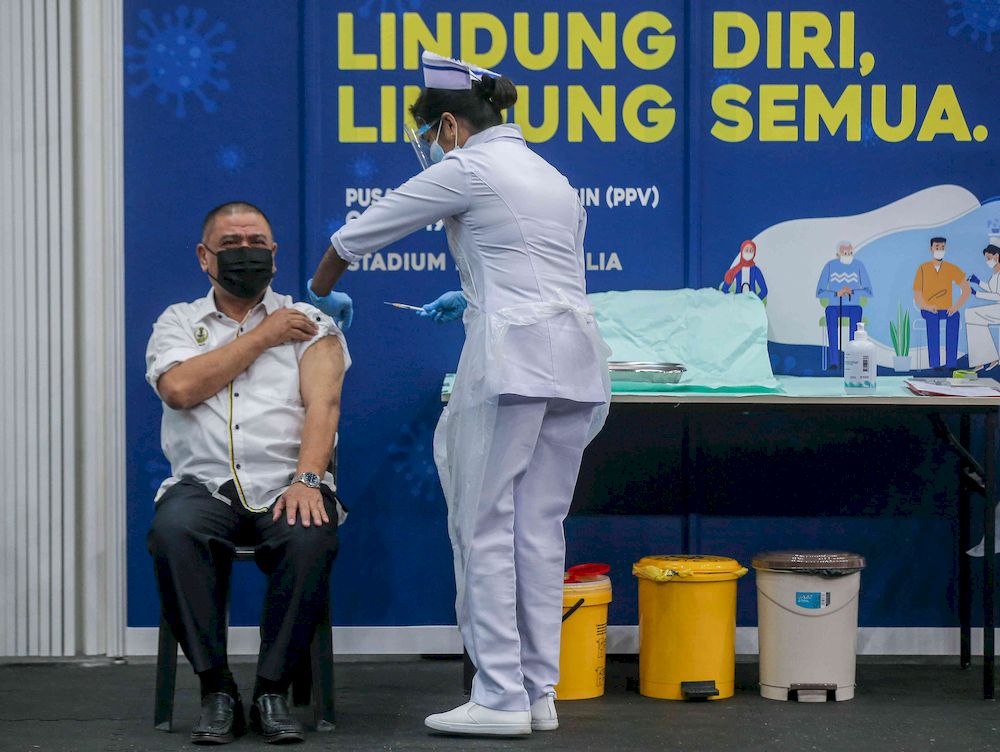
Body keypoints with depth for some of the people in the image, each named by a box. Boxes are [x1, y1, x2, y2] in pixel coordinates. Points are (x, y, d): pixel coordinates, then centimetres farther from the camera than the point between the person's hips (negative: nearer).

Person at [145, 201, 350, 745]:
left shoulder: (310, 325, 15)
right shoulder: (178, 323, 17)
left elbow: (323, 404, -1)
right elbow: (179, 388, -4)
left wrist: (306, 478, -20)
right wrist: (263, 337, 0)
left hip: (286, 485, 0)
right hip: (205, 485, 1)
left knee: (311, 537, -35)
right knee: (172, 531, -34)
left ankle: (272, 691, -20)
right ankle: (216, 689, -22)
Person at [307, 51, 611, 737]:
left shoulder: (465, 169, 0)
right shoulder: (551, 176, 22)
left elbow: (358, 234, 8)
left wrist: (320, 293, 25)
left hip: (512, 358, -8)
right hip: (578, 359, 8)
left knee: (485, 528, -3)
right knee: (541, 528, 9)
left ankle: (501, 697, -5)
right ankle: (540, 692, 9)